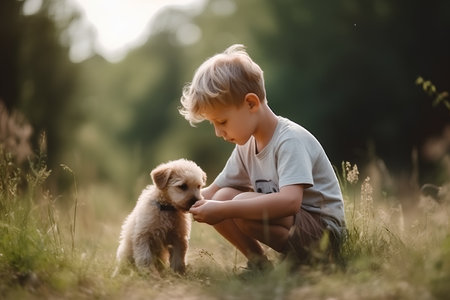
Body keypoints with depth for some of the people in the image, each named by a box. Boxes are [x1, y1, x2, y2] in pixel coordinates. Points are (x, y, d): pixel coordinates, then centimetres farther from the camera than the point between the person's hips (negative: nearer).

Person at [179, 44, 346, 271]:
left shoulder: (290, 140, -21)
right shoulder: (246, 146, 7)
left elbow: (289, 201, -36)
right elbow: (213, 191, 13)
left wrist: (224, 210, -37)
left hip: (322, 228, -8)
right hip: (289, 224, 8)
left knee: (244, 203, -28)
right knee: (222, 198, -6)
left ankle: (297, 261, -11)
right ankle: (258, 262, 3)